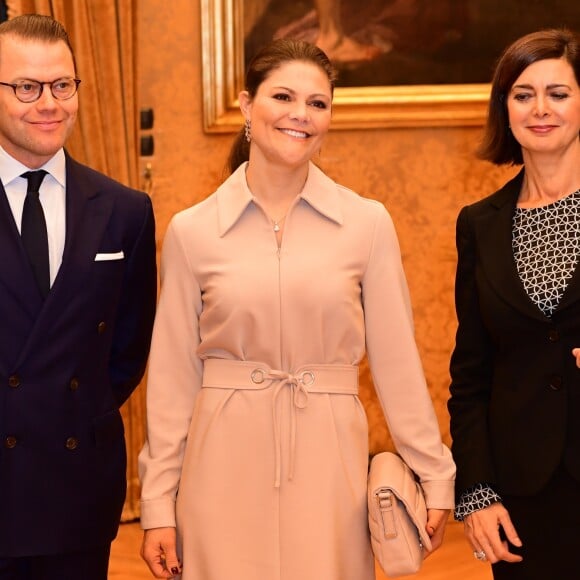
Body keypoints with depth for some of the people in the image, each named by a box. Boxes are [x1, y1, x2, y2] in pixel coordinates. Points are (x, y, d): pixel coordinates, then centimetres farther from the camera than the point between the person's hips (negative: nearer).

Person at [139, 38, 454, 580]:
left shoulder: (368, 223, -1)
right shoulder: (191, 231, -1)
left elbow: (397, 364, 3)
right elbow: (173, 377, 3)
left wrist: (435, 476, 3)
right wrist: (158, 504, 3)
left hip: (328, 462, 0)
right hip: (225, 468, 0)